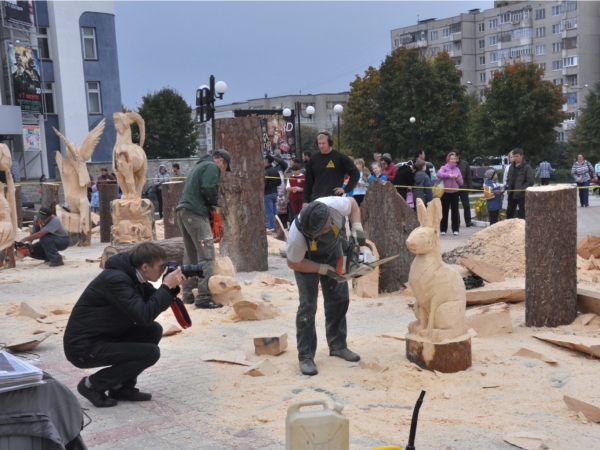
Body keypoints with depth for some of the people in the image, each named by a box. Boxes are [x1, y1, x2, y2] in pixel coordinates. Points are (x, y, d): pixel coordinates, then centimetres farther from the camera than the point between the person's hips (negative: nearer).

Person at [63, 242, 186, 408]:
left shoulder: (133, 275, 3)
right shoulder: (116, 279, -25)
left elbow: (154, 304, 10)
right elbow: (144, 315, -31)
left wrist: (172, 287, -6)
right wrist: (166, 286, -23)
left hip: (104, 337, 10)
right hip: (84, 346, -10)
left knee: (154, 330, 1)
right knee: (151, 352, -17)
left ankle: (122, 387, 7)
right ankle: (92, 384, -4)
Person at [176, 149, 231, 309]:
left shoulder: (199, 165, 28)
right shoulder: (212, 167, -1)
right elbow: (209, 189, -16)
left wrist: (209, 205, 13)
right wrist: (215, 203, 2)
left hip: (183, 210, 10)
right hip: (195, 213, -10)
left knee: (190, 255, 14)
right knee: (206, 255, -11)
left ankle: (188, 294, 16)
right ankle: (203, 298, -16)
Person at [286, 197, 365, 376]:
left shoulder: (334, 205, -37)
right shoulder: (297, 236, -42)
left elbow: (353, 204, -11)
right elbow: (294, 264, -23)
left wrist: (357, 229, -23)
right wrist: (324, 269, -23)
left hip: (332, 250, 5)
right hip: (306, 258, -4)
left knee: (339, 298, 7)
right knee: (308, 303, -13)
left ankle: (338, 346, 21)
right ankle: (305, 357, -5)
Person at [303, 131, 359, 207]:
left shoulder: (340, 157, -2)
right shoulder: (314, 159, 8)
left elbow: (355, 173, 2)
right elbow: (308, 181, 12)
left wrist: (346, 189, -5)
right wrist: (305, 200, 7)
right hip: (315, 200, 3)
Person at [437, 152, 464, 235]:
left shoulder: (457, 169, 11)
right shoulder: (444, 167, 1)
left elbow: (461, 183, 10)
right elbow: (439, 174, -22)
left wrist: (457, 178, -10)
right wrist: (449, 175, -26)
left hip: (455, 193, 3)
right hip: (445, 192, -3)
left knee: (455, 211, 3)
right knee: (444, 211, 2)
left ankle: (455, 229, 7)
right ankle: (443, 229, 8)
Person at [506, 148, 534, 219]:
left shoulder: (527, 167, -9)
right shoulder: (512, 166, 12)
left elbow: (530, 181, -14)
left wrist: (521, 189, -22)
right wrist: (509, 188, 5)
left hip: (522, 195, -7)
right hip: (512, 194, 7)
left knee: (522, 215, 1)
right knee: (509, 213, 13)